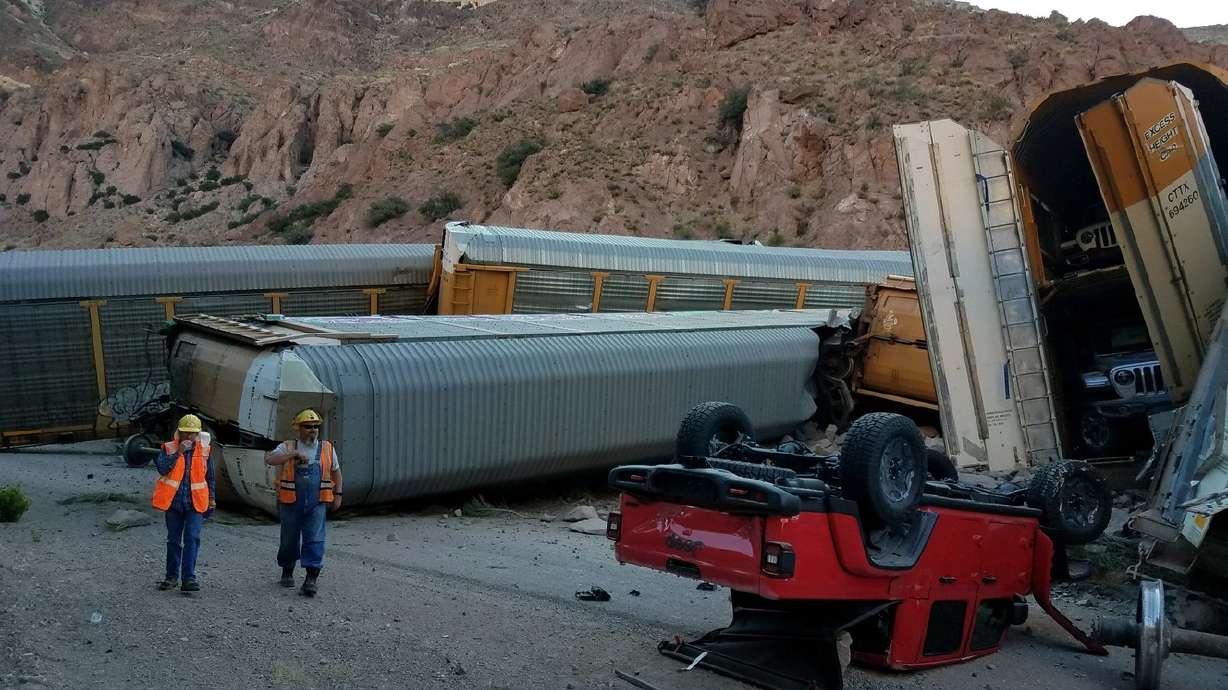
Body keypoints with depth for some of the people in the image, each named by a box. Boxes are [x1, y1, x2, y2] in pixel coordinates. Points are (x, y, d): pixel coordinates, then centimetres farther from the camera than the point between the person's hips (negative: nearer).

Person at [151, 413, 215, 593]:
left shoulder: (204, 450, 2)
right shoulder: (169, 448, -1)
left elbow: (210, 476, 12)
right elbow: (162, 468, -18)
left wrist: (212, 498, 15)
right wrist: (178, 453, -23)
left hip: (195, 503, -1)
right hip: (173, 502, 1)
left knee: (192, 538, -11)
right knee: (173, 540, 12)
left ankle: (188, 578, -12)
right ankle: (172, 576, 24)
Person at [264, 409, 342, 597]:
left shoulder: (327, 448, 7)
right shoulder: (287, 447, 0)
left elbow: (336, 470, 20)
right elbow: (269, 460, -18)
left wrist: (338, 494, 14)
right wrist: (294, 454, -25)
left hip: (317, 504, 0)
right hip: (291, 503, 0)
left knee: (314, 540, -11)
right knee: (289, 540, 12)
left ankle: (311, 580, -13)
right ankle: (287, 573, 34)